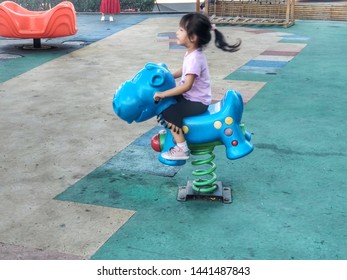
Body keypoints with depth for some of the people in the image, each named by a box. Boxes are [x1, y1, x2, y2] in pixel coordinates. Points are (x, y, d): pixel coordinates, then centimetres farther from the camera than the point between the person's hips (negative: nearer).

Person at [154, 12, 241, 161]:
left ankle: (182, 149, -15)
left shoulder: (195, 58, -27)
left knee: (168, 111, -21)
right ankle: (173, 130, 32)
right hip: (192, 97, 10)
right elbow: (182, 71, 21)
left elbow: (187, 85, -34)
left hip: (197, 102, -10)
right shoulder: (192, 53, 4)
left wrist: (163, 94, -32)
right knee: (166, 103, 17)